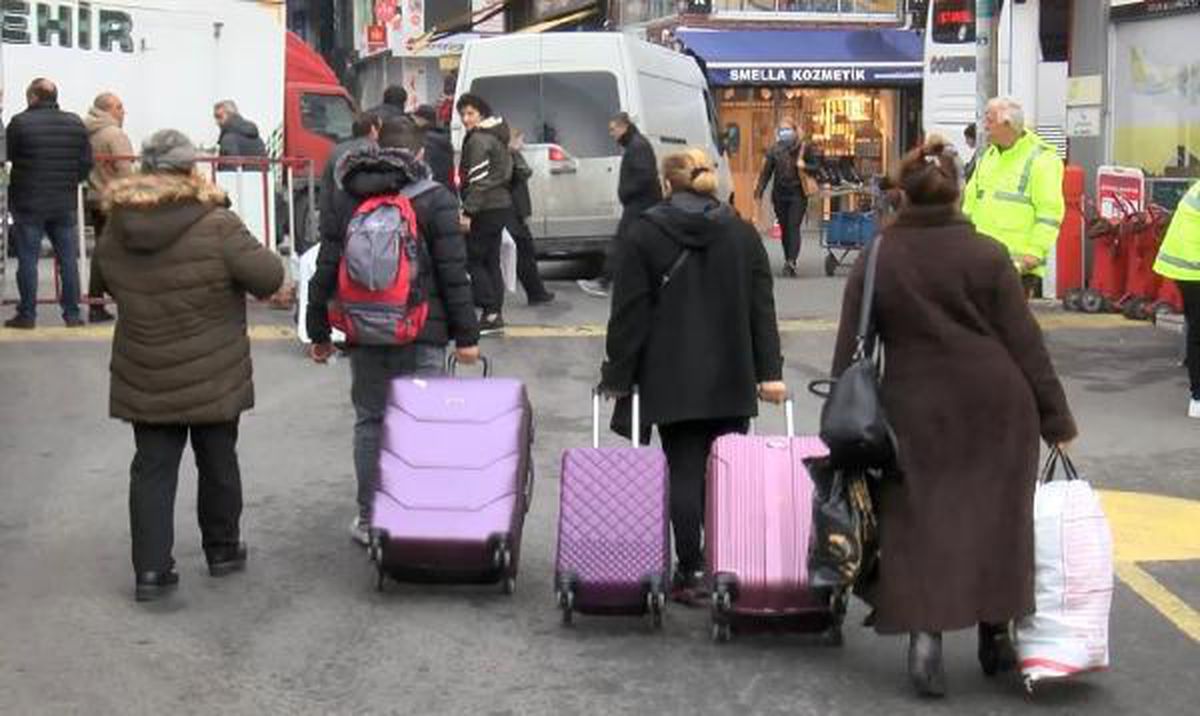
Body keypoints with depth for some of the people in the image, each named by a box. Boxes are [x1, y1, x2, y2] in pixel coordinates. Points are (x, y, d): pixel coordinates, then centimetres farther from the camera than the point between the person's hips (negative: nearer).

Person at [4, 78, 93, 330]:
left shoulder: (20, 122, -11)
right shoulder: (75, 123, 1)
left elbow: (8, 158, -5)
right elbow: (86, 163, 2)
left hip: (29, 203, -3)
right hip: (65, 203, 3)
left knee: (28, 260, 4)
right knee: (68, 259, 10)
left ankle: (27, 315, 7)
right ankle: (72, 314, 11)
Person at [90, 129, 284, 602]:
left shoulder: (116, 230, -4)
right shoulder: (217, 226, -19)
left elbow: (104, 282, 12)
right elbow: (268, 278, -16)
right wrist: (262, 257, 4)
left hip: (144, 381, 3)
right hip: (214, 378, -3)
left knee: (152, 469, 8)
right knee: (218, 463, 15)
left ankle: (150, 568, 3)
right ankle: (221, 549, 30)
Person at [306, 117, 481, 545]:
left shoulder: (344, 197, 7)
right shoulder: (435, 199, -4)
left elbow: (326, 268, 7)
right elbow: (452, 273, -7)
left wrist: (319, 331, 13)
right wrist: (466, 335, -3)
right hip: (421, 332, -3)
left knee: (369, 421, 12)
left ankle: (369, 519, 17)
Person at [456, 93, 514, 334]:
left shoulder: (478, 140, -13)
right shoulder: (497, 137, 17)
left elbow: (478, 180, -20)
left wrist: (468, 212, -21)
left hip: (486, 209, -10)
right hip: (502, 205, 10)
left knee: (473, 259, -4)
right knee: (491, 261, 12)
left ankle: (490, 312, -9)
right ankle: (496, 314, 12)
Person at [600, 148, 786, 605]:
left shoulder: (645, 233, -3)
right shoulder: (742, 233, 7)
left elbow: (629, 312, -4)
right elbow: (762, 307, 4)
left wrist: (617, 375, 2)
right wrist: (769, 372, 4)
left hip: (671, 381, -2)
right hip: (732, 379, 2)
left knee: (684, 473, 0)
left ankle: (690, 574, -1)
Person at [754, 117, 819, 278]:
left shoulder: (805, 148, -1)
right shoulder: (774, 150, 4)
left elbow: (815, 167, 5)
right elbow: (766, 172, 4)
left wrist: (804, 166, -16)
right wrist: (759, 192, -4)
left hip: (798, 193, -3)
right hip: (780, 194, 3)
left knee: (794, 227, -12)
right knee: (785, 228, 7)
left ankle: (791, 261, -21)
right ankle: (789, 262, 15)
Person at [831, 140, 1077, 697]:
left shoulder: (875, 263, -2)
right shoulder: (988, 255, -4)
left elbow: (849, 353, 0)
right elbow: (1025, 342, -3)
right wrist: (1056, 418, 4)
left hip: (916, 414, 0)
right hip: (997, 410, 0)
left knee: (919, 526, 7)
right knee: (995, 520, 13)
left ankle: (924, 635, -7)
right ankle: (995, 639, 23)